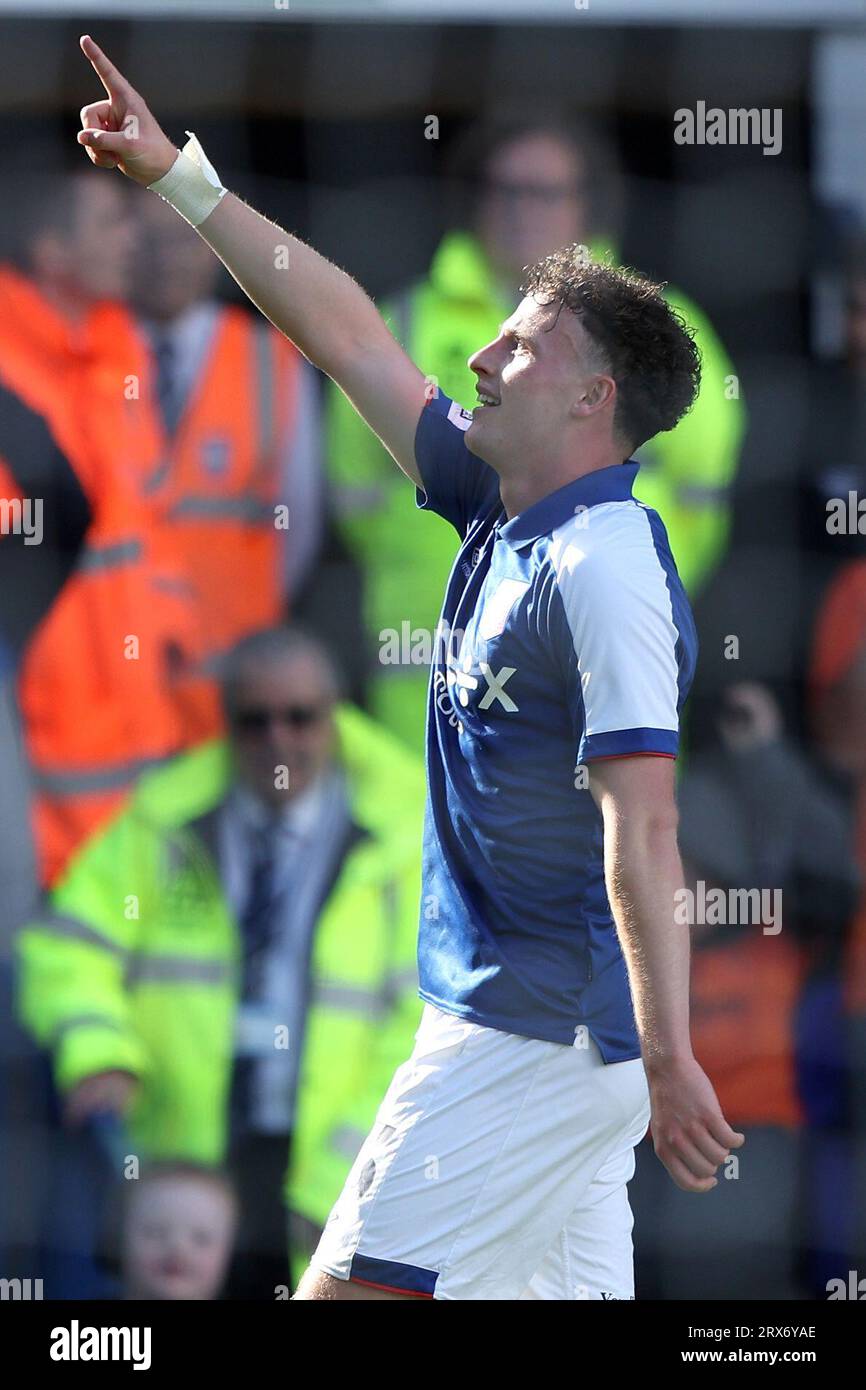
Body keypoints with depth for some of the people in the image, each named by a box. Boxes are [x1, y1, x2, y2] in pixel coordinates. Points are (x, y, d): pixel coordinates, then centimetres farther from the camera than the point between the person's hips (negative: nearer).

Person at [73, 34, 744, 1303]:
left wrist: (667, 1057, -27)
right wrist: (180, 177, 23)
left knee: (354, 1292, -11)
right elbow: (349, 337, 20)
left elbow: (642, 831, -22)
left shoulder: (604, 570, -16)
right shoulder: (504, 518, 12)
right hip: (523, 1025, 9)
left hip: (536, 1040, -9)